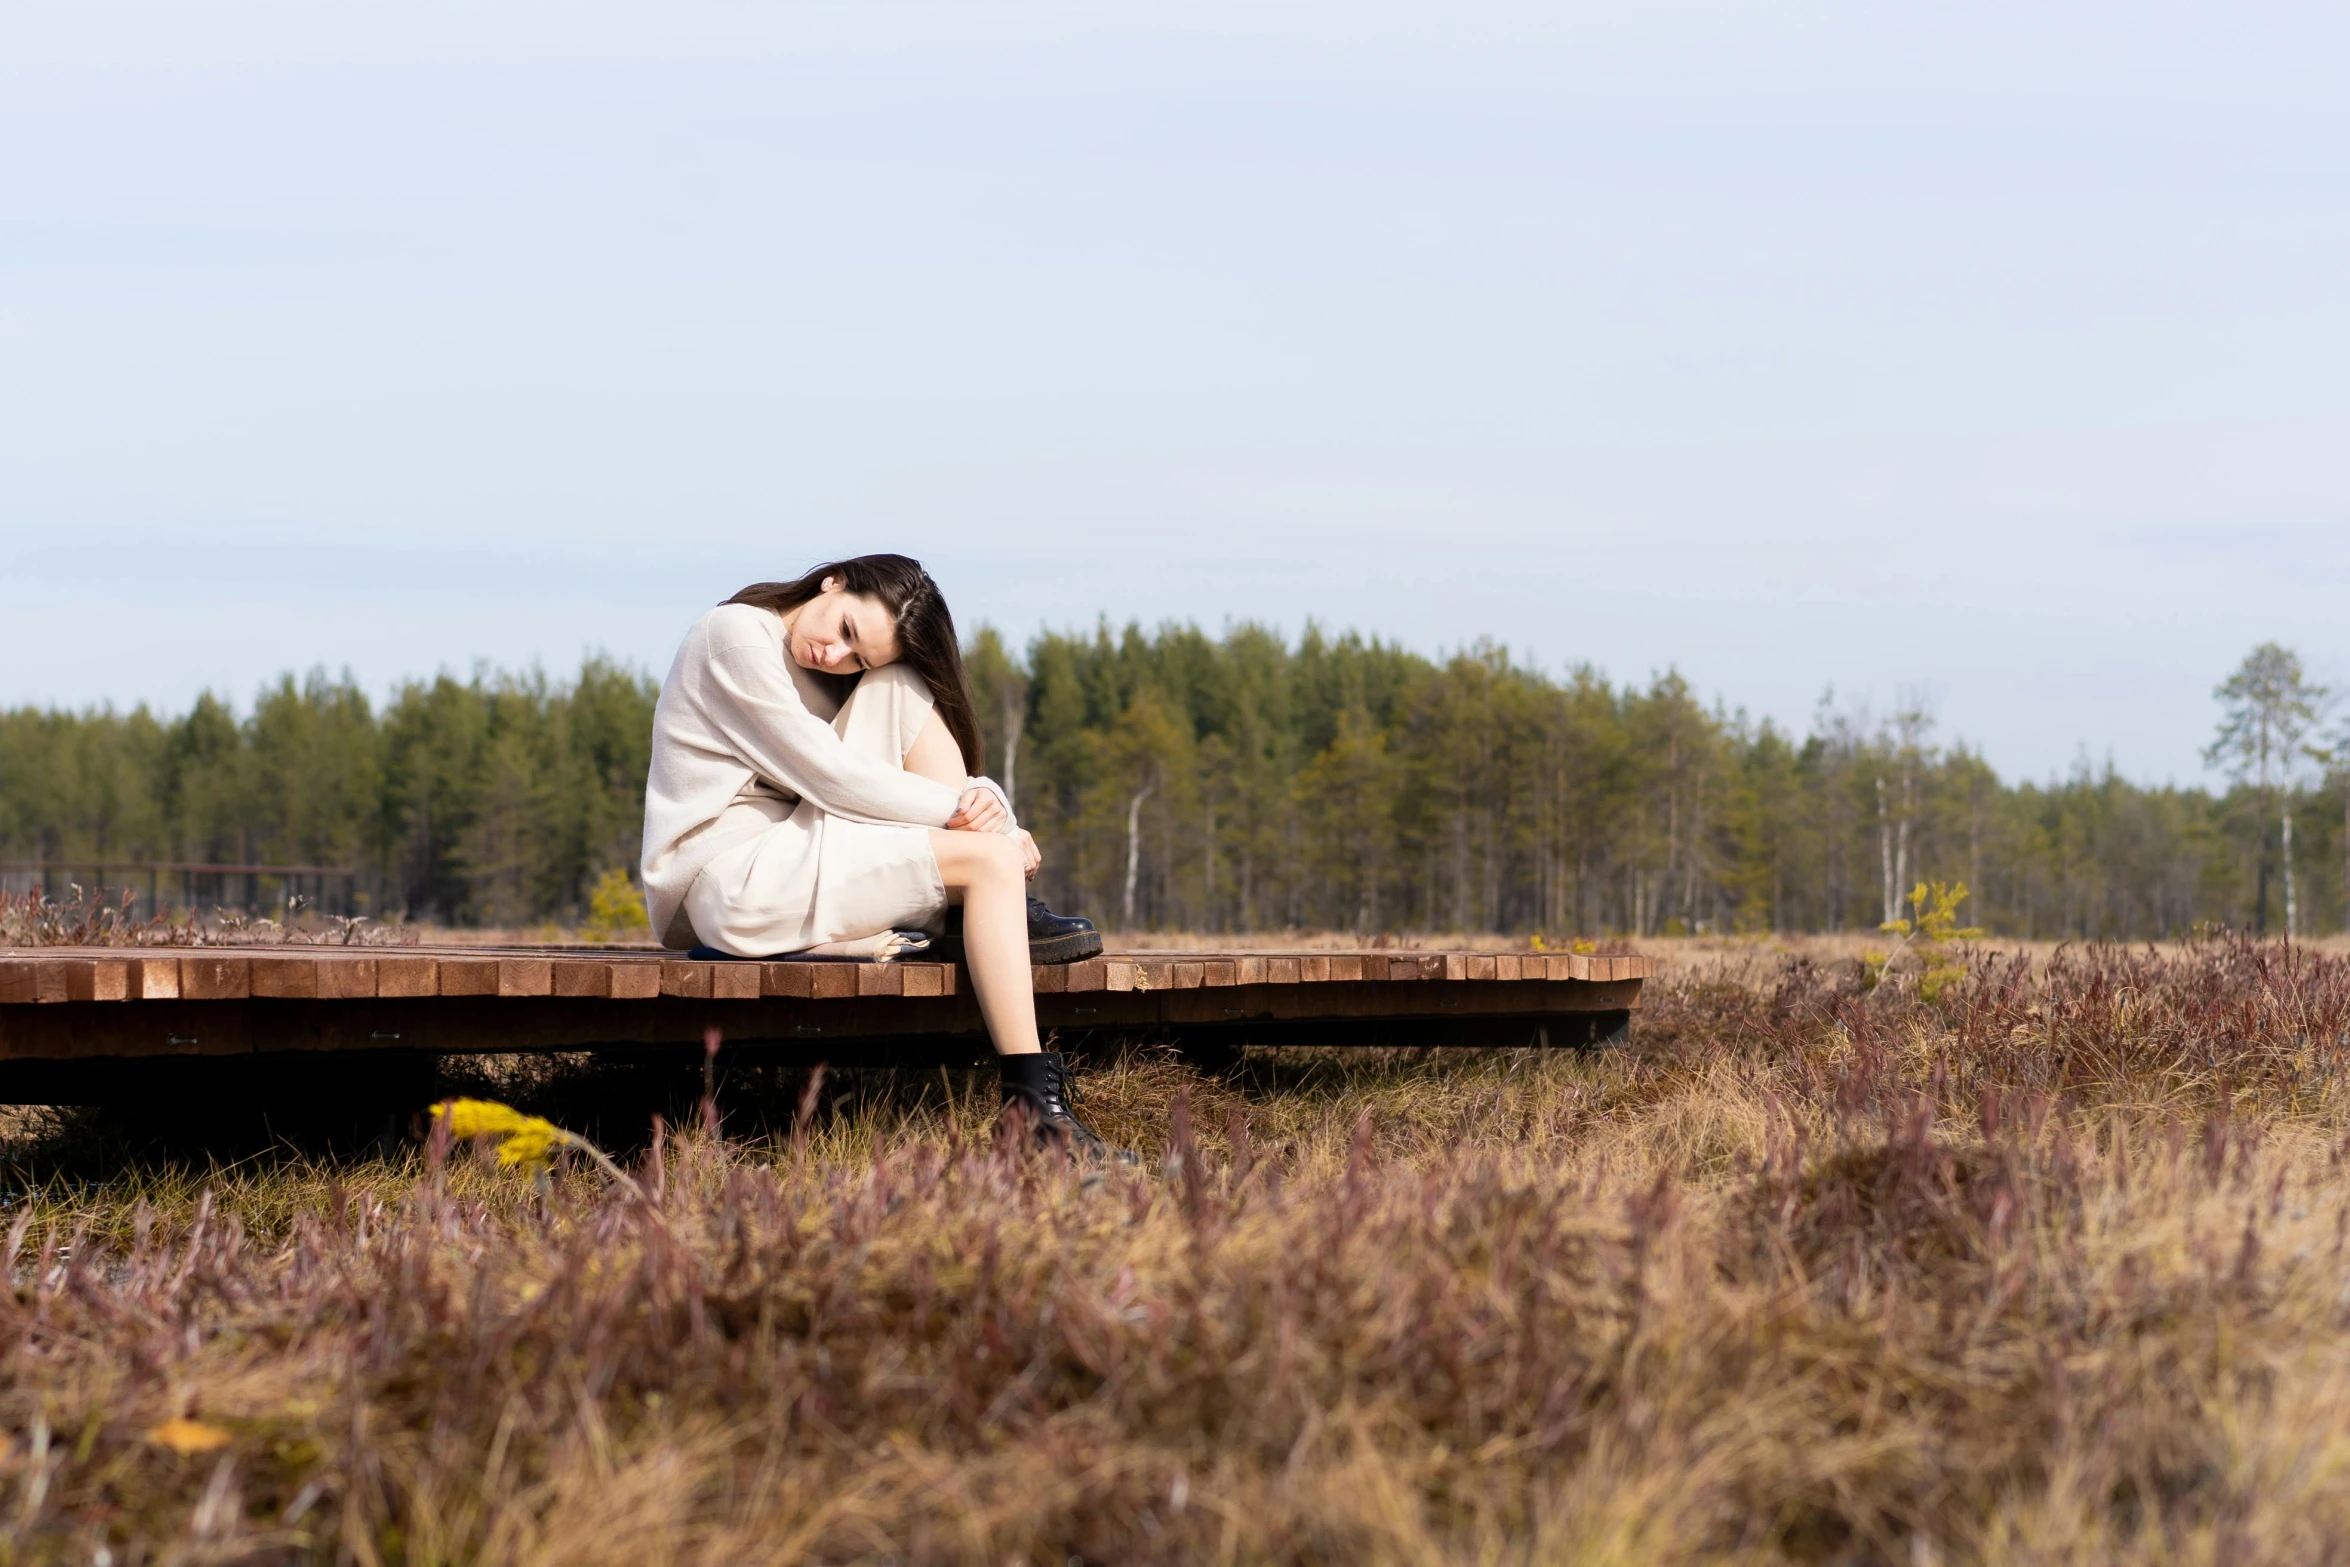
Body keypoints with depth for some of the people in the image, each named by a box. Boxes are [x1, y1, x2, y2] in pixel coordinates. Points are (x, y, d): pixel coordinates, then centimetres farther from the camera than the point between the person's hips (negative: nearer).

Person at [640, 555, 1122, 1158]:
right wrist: (964, 810, -13)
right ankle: (1032, 1104, -23)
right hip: (734, 884, -9)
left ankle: (994, 911, -7)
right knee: (988, 859, -18)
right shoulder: (738, 635, -13)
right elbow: (828, 777, -17)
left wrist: (981, 800, -13)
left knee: (901, 686, -2)